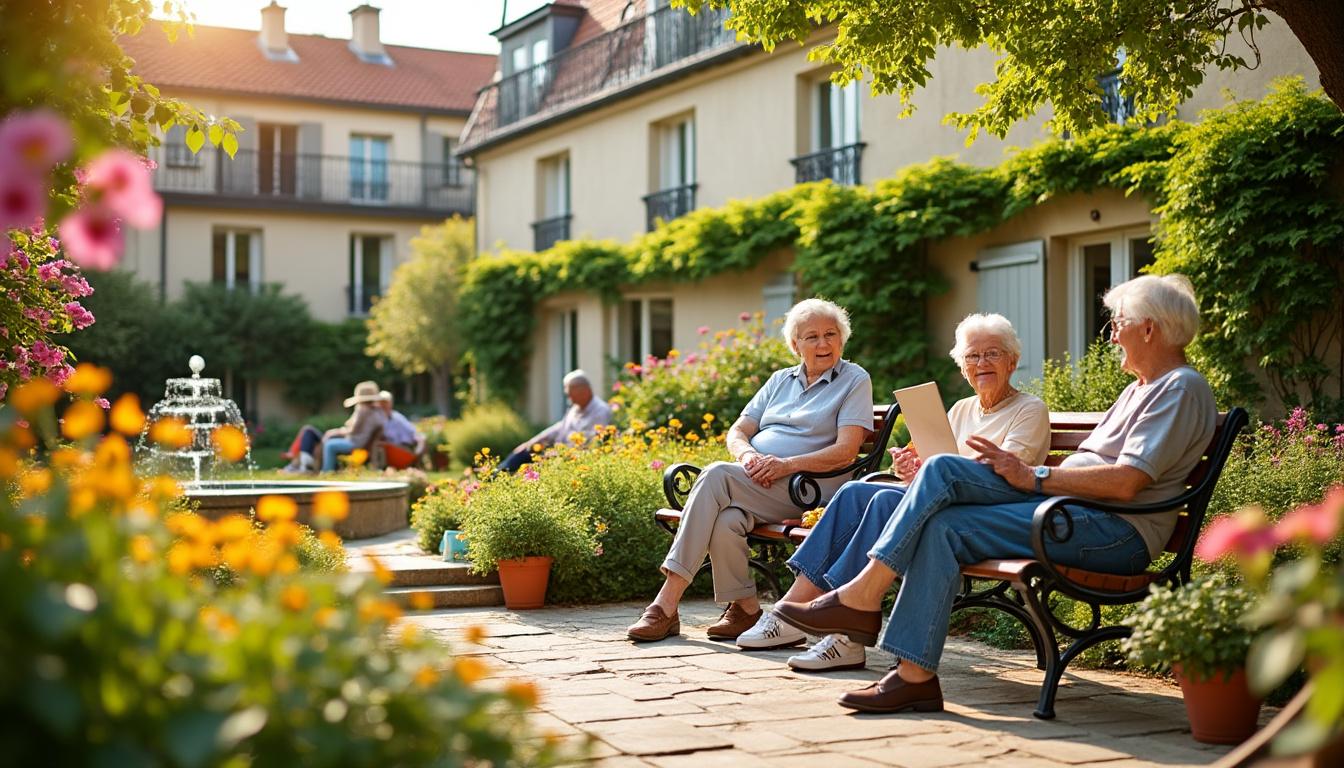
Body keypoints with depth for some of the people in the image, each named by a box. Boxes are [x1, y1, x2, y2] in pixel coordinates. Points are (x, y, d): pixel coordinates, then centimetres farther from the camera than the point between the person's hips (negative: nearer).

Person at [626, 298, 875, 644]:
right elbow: (736, 433, 18)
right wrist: (747, 454, -7)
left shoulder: (855, 380, 8)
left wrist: (786, 464, -19)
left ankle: (667, 603, -32)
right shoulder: (781, 380, 24)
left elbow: (846, 451, -6)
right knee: (726, 520, -33)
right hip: (752, 480, 5)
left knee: (716, 475, -30)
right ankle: (744, 609, -16)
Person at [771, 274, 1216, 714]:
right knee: (943, 470, -13)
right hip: (1066, 504, 9)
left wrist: (1033, 477, -14)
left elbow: (1126, 482, -18)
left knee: (948, 527, -24)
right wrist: (1025, 473, 6)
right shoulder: (1139, 390, 29)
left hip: (1118, 530, -9)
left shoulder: (1181, 389, -4)